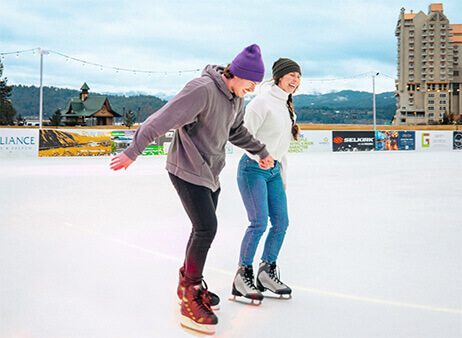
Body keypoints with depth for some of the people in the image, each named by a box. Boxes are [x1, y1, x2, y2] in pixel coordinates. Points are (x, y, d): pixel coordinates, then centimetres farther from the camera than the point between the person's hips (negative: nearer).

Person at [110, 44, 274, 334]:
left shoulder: (236, 97, 5)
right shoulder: (202, 90, -24)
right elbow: (162, 120, -24)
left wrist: (261, 151, 28)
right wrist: (132, 152, -20)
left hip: (210, 172, 9)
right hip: (187, 170, -9)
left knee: (204, 228, 13)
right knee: (207, 228, -14)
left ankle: (188, 283, 32)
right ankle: (190, 300, -1)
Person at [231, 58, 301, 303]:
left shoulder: (288, 109, 17)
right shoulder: (263, 102, -9)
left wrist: (283, 177, 21)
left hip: (274, 171, 8)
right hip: (253, 168, -8)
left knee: (281, 222, 2)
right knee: (259, 222, -14)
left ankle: (267, 272, 16)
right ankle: (242, 277, -2)